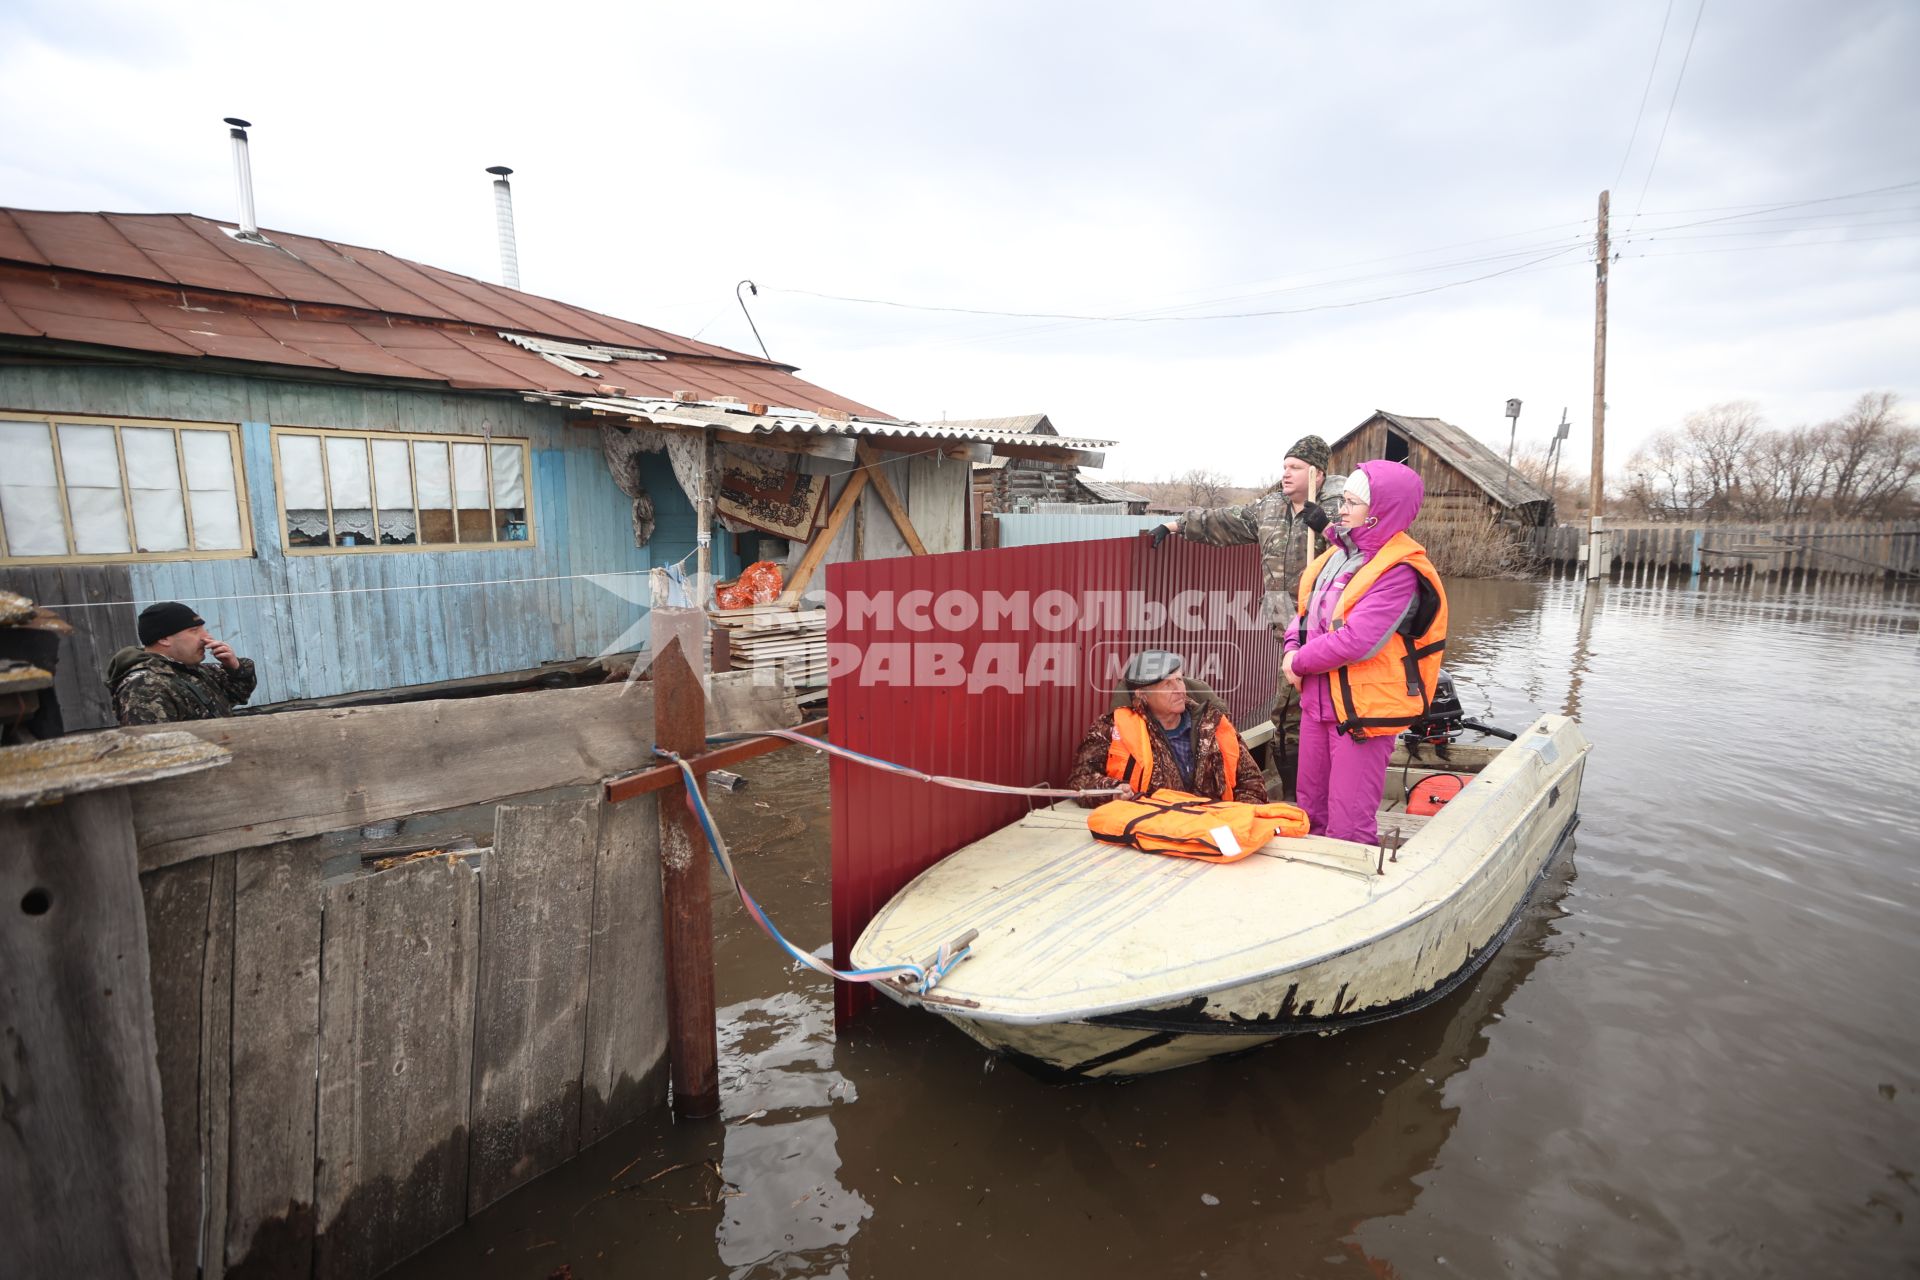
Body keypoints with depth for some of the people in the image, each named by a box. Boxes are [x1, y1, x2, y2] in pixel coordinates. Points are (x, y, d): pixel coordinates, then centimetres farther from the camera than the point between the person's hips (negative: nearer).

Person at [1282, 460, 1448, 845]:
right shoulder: (1338, 554, 8)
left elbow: (1355, 641, -26)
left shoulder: (1398, 572, -19)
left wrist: (1300, 662, -12)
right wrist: (1291, 649, -3)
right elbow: (1306, 611, 17)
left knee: (1348, 829, -2)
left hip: (1363, 710, -8)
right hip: (1317, 701, 8)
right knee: (1311, 815, 21)